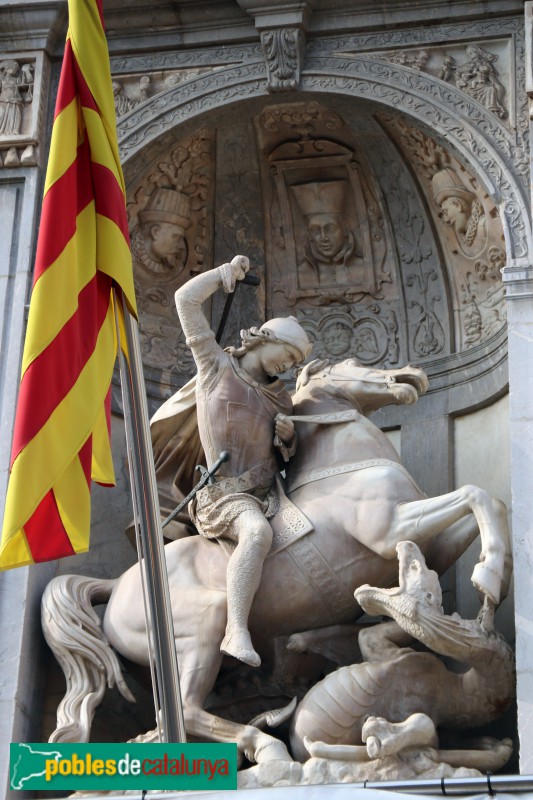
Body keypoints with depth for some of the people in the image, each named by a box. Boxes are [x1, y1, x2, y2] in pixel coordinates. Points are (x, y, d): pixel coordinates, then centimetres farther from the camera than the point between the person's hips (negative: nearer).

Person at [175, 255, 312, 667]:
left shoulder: (280, 397, 22)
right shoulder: (217, 366, 6)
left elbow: (289, 454, 29)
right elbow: (186, 300, 3)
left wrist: (288, 436, 6)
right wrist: (227, 271, 5)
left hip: (269, 491, 8)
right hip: (228, 492, -8)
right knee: (259, 531, -37)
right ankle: (237, 632, -49)